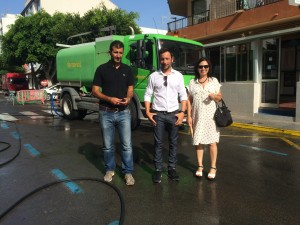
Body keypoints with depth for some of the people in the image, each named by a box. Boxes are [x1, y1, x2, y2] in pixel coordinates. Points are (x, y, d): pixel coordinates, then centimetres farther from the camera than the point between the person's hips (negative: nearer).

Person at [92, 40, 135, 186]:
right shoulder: (102, 69, -1)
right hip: (106, 112, -1)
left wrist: (128, 99, -13)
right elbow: (95, 91, -3)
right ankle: (110, 170, 28)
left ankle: (128, 172, 14)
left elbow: (130, 90, 9)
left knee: (127, 145, 1)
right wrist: (109, 99, -18)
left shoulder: (127, 70, 6)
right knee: (108, 145, 10)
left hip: (124, 112, 1)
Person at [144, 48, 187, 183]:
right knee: (158, 143, 5)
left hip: (173, 114, 1)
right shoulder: (153, 76, 1)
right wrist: (147, 112, -7)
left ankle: (172, 168, 22)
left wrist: (182, 112, -5)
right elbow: (148, 95, 2)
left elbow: (183, 95, 4)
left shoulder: (178, 75, 3)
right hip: (158, 114, -1)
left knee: (173, 143, 9)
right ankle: (158, 170, 15)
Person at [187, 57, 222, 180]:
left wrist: (214, 96, -13)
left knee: (212, 142, -1)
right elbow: (189, 100, 5)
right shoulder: (192, 82, 6)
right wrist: (189, 116, -1)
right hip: (197, 116, 1)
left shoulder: (214, 81, 6)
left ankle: (213, 167, 11)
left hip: (211, 115, -1)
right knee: (198, 141, 5)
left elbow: (220, 97, 10)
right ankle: (200, 166, 18)